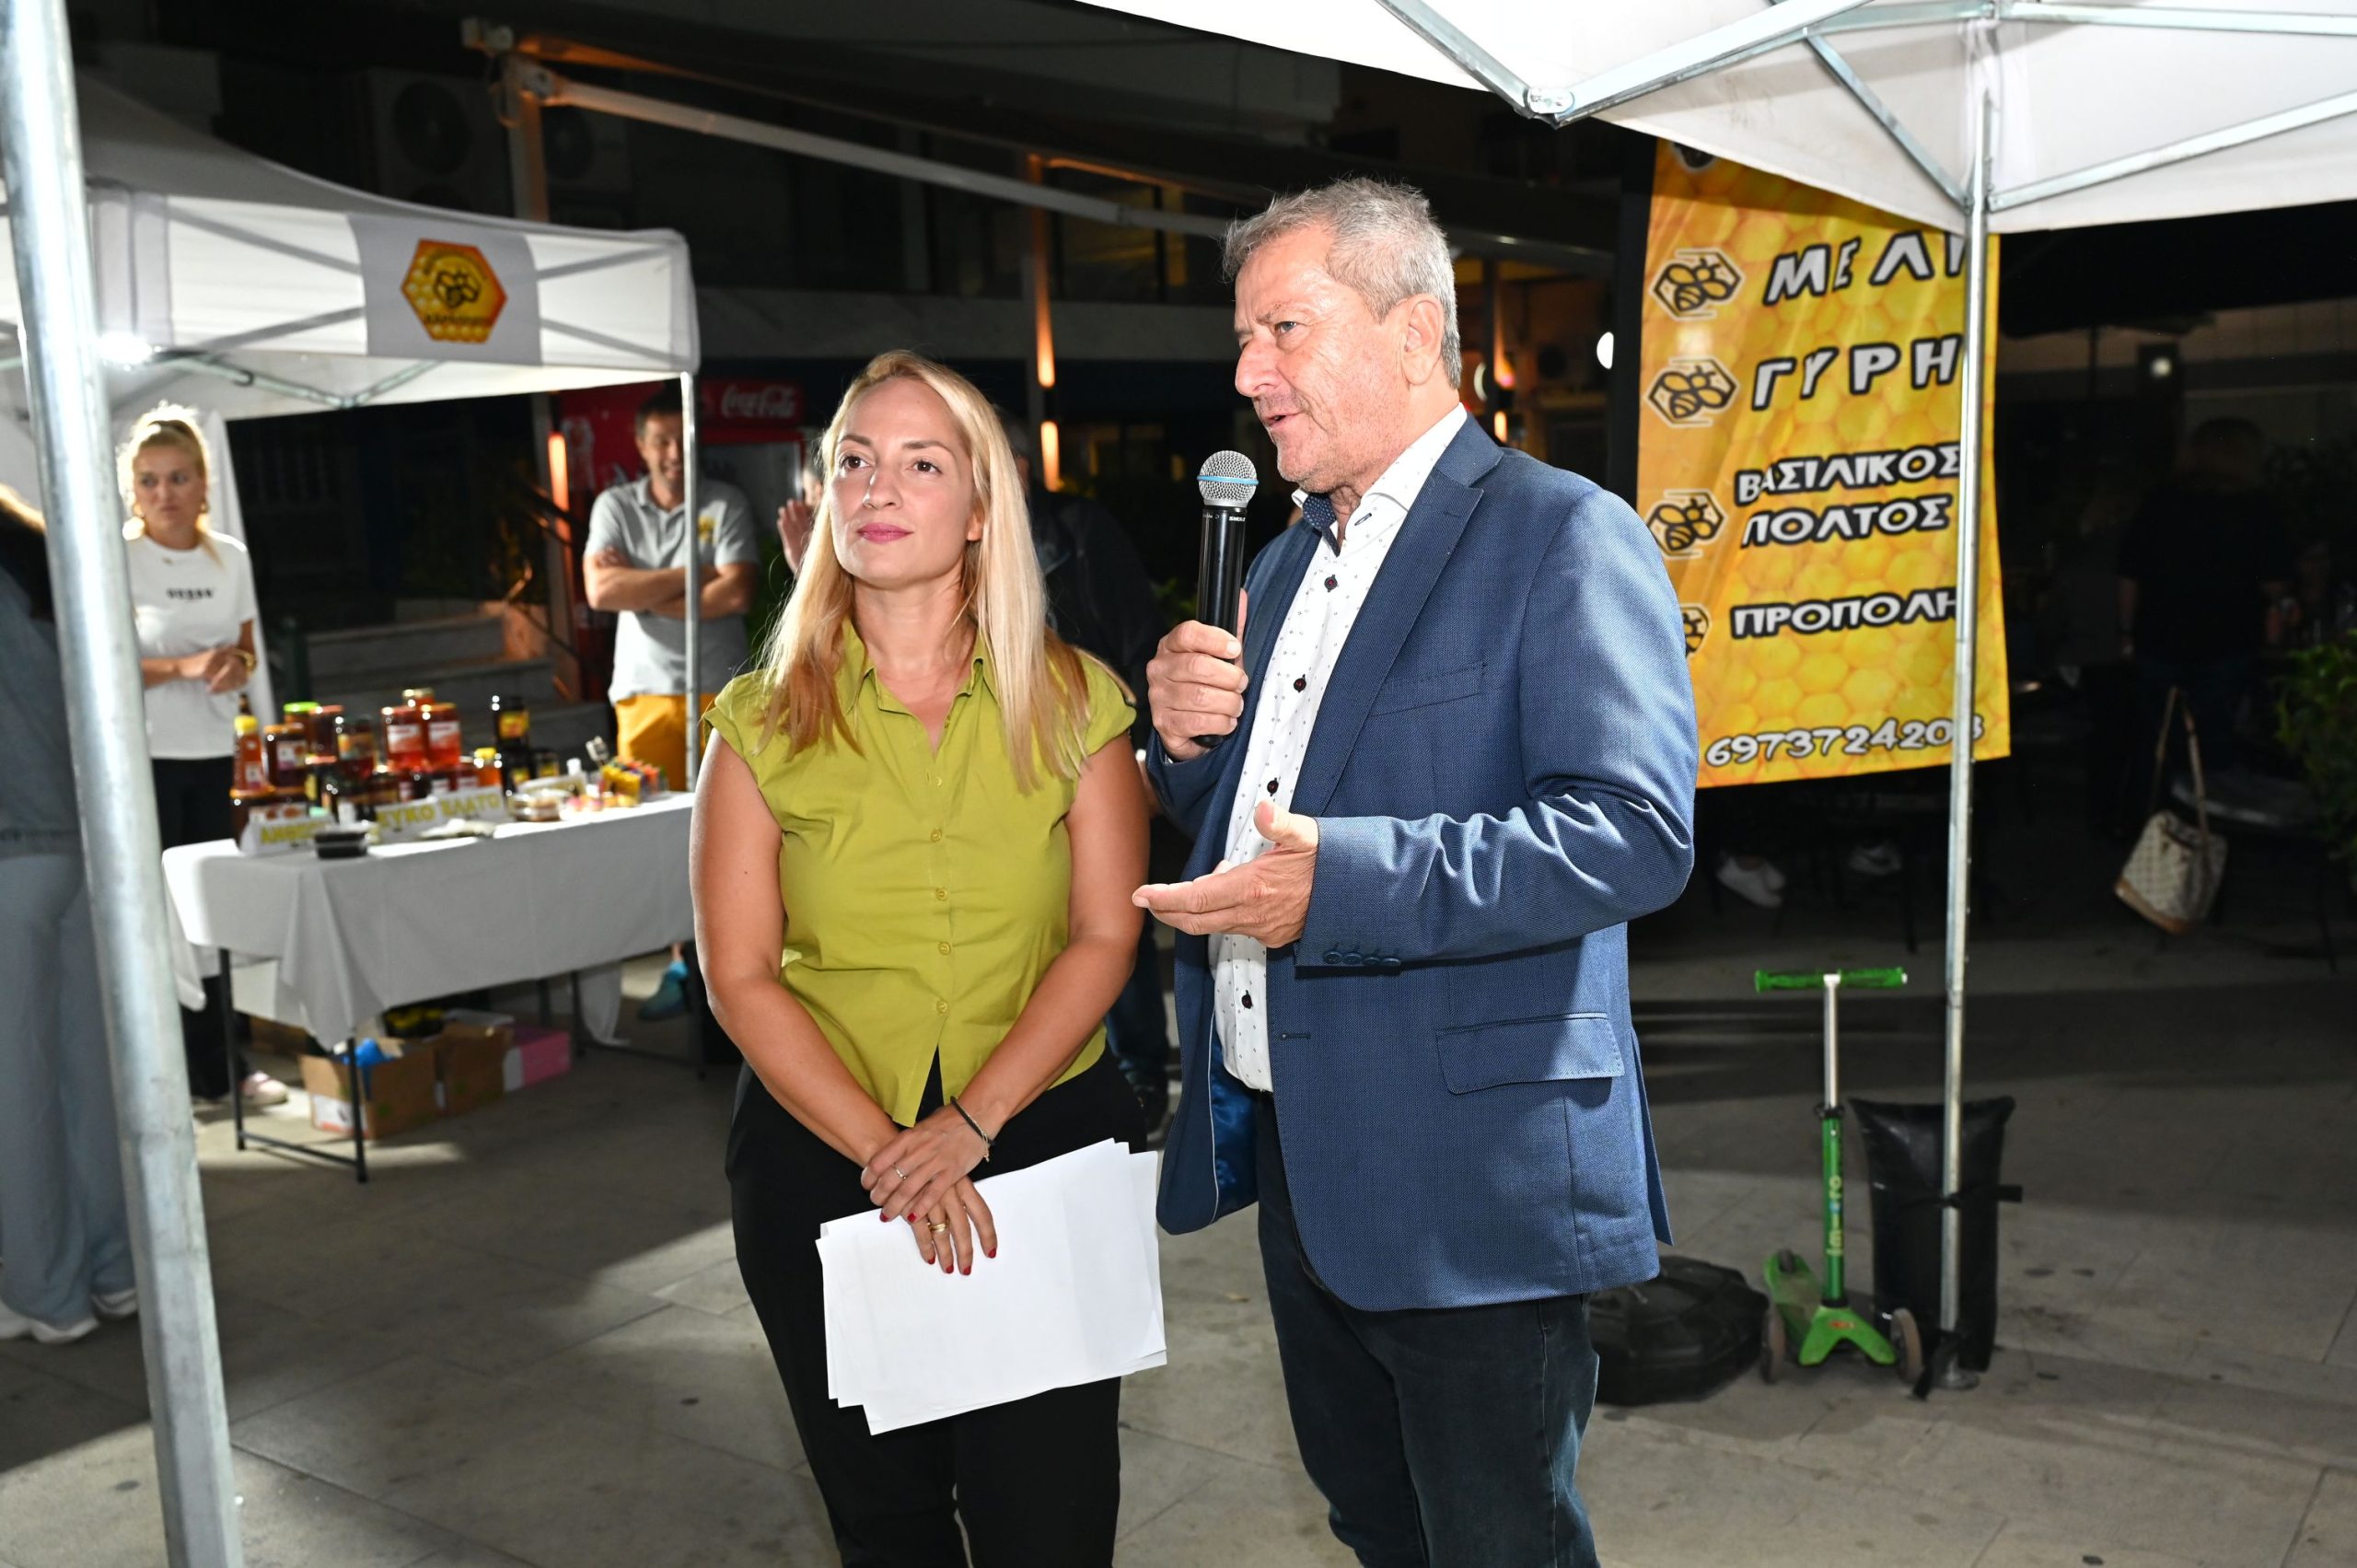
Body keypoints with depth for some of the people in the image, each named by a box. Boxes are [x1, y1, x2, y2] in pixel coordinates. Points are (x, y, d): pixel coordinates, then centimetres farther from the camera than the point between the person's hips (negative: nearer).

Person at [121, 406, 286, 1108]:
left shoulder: (230, 557, 7)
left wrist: (236, 666, -7)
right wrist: (183, 666, -21)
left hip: (216, 754, 5)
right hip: (143, 757, -4)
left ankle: (214, 1066, 20)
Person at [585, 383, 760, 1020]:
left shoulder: (725, 504, 3)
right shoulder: (615, 506, 9)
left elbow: (736, 594, -10)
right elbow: (601, 590, -7)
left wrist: (645, 594, -5)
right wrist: (691, 574, -7)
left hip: (719, 692, -2)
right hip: (646, 696, 2)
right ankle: (682, 962, 7)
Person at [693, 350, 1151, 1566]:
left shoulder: (1071, 702, -1)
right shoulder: (766, 723, -1)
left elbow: (1104, 934, -5)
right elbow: (739, 975, -5)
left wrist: (966, 1125, -15)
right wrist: (882, 1149, -14)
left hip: (1044, 1142, -1)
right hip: (824, 1164, 1)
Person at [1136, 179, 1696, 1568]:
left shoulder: (1563, 536, -12)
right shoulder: (1288, 563, 14)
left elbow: (1634, 830, -24)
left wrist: (1342, 880, -31)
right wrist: (1188, 739, -1)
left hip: (1470, 1176, -8)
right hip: (1290, 1147, 8)